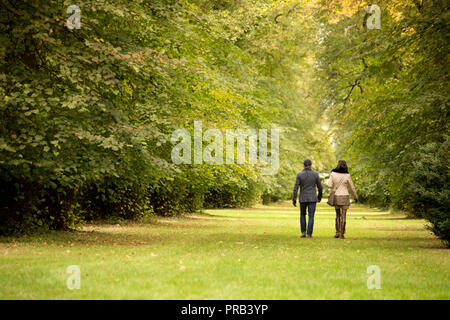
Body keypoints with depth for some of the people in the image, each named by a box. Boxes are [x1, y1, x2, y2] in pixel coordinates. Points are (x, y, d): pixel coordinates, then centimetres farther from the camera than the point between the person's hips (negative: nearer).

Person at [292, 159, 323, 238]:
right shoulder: (315, 174, -3)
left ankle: (303, 232, 12)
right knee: (311, 217, 3)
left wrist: (294, 199, -6)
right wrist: (320, 196, 21)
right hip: (312, 199, -1)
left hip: (303, 199, 1)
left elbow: (296, 188, -9)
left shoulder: (299, 175, -5)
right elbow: (320, 187, 5)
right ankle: (309, 234, -3)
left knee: (303, 215, 19)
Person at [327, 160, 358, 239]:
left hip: (336, 197, 2)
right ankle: (342, 234, -1)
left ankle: (337, 232, 6)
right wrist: (356, 197, 15)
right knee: (343, 216, 3)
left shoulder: (333, 173, -4)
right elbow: (352, 187, 1)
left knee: (338, 215, 16)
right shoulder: (347, 175, -7)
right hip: (344, 197, -2)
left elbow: (329, 185, -6)